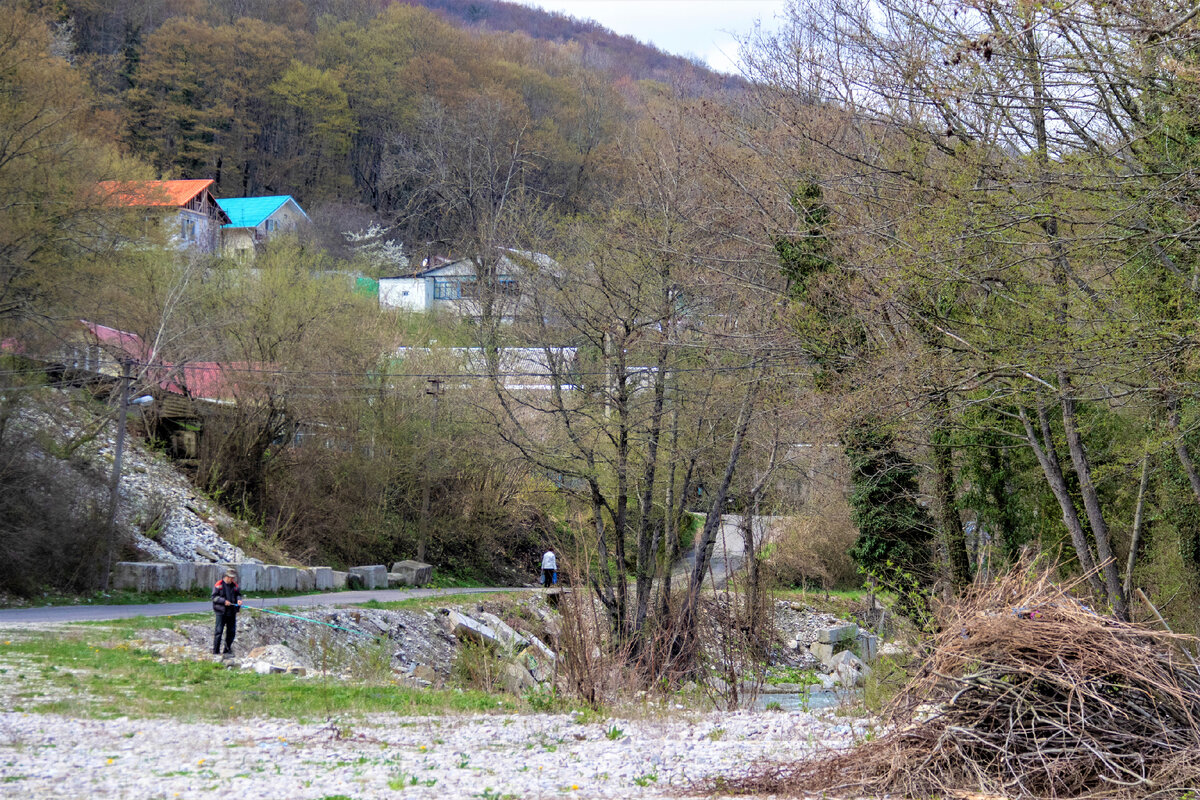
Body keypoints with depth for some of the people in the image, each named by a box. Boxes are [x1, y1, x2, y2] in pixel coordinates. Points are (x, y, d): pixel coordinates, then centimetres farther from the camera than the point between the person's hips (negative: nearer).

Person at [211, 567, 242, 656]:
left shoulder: (235, 585, 11)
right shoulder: (218, 585, -4)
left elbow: (238, 594, 19)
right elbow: (214, 597, -6)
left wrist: (239, 599, -4)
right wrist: (224, 601, -18)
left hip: (232, 612, 5)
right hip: (221, 612, -5)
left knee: (231, 631, 7)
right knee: (219, 631, -6)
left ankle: (227, 650, 19)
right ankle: (216, 651, -3)